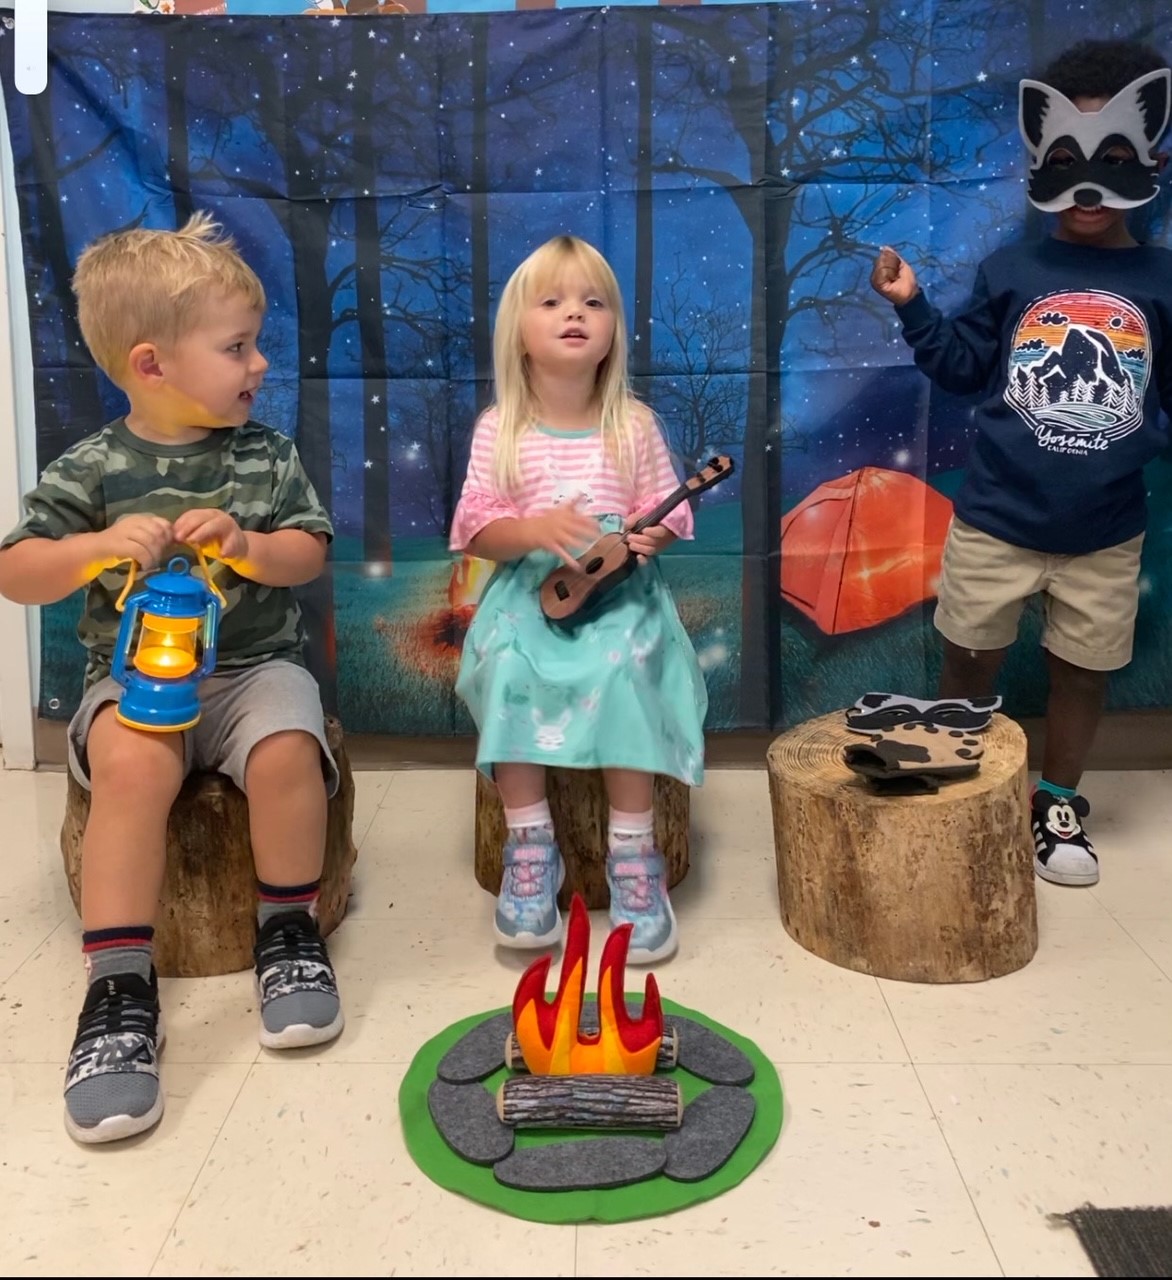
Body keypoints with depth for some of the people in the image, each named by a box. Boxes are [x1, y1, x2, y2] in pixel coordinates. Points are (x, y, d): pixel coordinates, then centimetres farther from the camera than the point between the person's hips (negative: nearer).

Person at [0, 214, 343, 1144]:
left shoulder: (267, 455, 5)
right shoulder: (90, 471, -1)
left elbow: (309, 553, 3)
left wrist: (247, 543, -17)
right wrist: (99, 546, -20)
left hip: (256, 667, 2)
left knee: (286, 750, -30)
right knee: (132, 763, -33)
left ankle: (289, 930, -5)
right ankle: (120, 985, -23)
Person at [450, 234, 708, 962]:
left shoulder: (635, 424, 4)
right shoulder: (499, 431, 2)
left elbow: (665, 514, 8)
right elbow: (477, 532, -1)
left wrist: (647, 536, -16)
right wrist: (534, 529, -21)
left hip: (620, 594, 0)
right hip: (531, 594, 1)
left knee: (624, 672, -31)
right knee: (510, 670, -31)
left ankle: (634, 853, -18)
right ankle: (531, 847, -16)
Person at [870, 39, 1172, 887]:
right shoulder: (1010, 272, -1)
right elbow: (964, 369, 3)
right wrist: (912, 306, -7)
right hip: (995, 522, -1)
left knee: (1082, 673, 15)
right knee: (970, 665, 12)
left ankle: (1057, 807, 35)